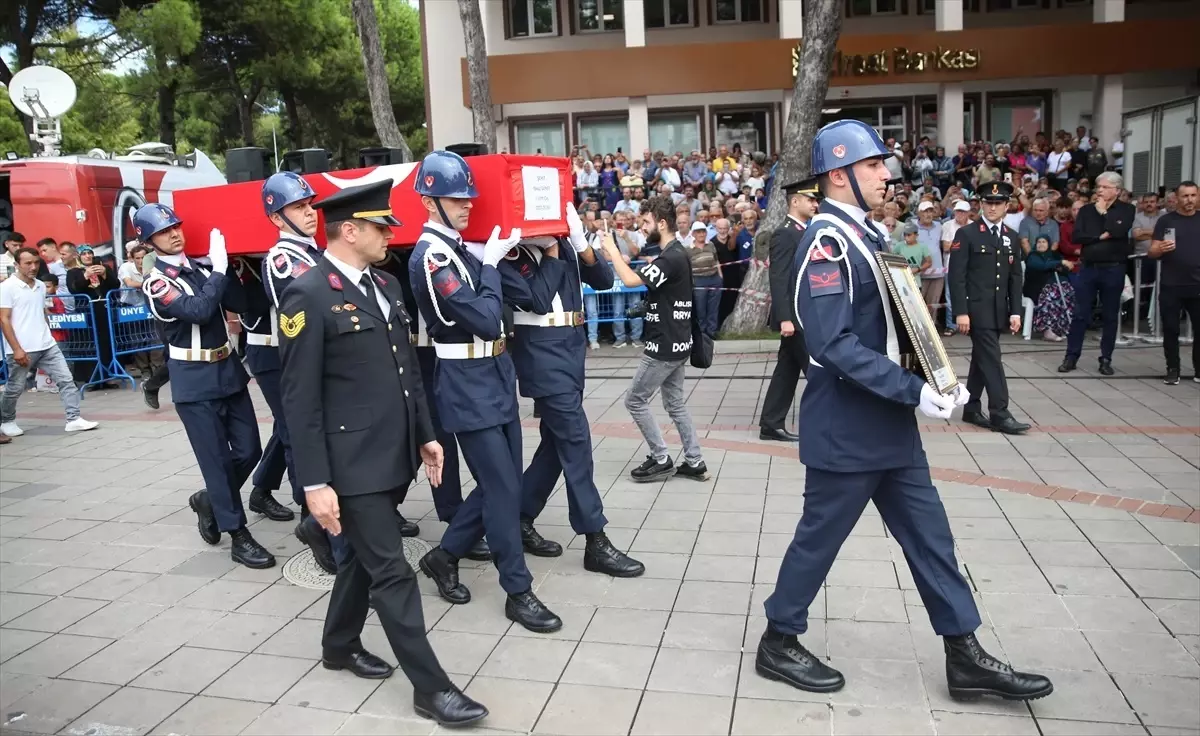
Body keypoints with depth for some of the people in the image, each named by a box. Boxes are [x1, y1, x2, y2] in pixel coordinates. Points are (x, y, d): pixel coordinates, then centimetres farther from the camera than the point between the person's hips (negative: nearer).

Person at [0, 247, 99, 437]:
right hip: (21, 349, -5)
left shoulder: (41, 286, 10)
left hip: (47, 346, 6)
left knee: (66, 379, -3)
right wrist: (17, 349, -17)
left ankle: (73, 419, -3)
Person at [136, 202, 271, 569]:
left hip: (228, 369, 6)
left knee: (249, 450, 8)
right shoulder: (156, 283, -7)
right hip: (195, 381, -6)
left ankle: (209, 500, 33)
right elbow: (199, 311, -23)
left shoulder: (203, 267, 9)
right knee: (217, 458, -1)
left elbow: (240, 303, -1)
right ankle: (238, 535, 9)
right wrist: (219, 269, -18)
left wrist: (222, 265, -7)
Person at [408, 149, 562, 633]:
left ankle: (445, 556, 31)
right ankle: (518, 592, 10)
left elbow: (510, 298, 16)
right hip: (468, 386, -9)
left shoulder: (459, 249, 12)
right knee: (503, 487, -3)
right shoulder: (431, 257, -16)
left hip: (494, 377, 9)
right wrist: (489, 264, -10)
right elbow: (487, 319, -21)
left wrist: (496, 258, 5)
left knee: (503, 481, 15)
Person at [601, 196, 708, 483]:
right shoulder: (677, 253, 12)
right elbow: (644, 276, 16)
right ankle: (695, 462, 17)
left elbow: (631, 280, -29)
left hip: (665, 345, -10)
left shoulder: (671, 258, -21)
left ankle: (661, 460, 8)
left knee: (635, 401, 0)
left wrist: (612, 250, -15)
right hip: (675, 342, 10)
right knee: (675, 402, 15)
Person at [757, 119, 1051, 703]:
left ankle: (965, 658, 26)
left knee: (928, 533, 14)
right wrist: (914, 391, -25)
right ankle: (778, 644, 25)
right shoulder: (827, 242, -19)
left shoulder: (863, 233, 12)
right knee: (820, 535, 5)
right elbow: (835, 346, -27)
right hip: (846, 429, -9)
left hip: (887, 423, 10)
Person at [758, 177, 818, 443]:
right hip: (795, 316, -10)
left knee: (788, 370, 11)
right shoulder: (784, 234, -14)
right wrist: (784, 318, -25)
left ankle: (771, 424, 16)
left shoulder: (804, 232, 16)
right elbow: (778, 279, -20)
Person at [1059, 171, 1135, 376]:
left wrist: (1103, 212, -6)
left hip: (1113, 270, -1)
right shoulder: (1086, 210, 8)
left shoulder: (1127, 210, 2)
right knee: (1080, 315, 2)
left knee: (1110, 316, 6)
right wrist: (1101, 236, -12)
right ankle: (1071, 357, 8)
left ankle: (1106, 359, 14)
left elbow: (1118, 231, -16)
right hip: (1088, 268, 1)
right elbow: (1076, 236, -4)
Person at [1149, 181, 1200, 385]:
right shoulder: (1165, 221, 2)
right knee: (1171, 330, 3)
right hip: (1171, 287, -2)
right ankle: (1173, 370, 13)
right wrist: (1161, 248, -23)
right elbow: (1152, 252, -1)